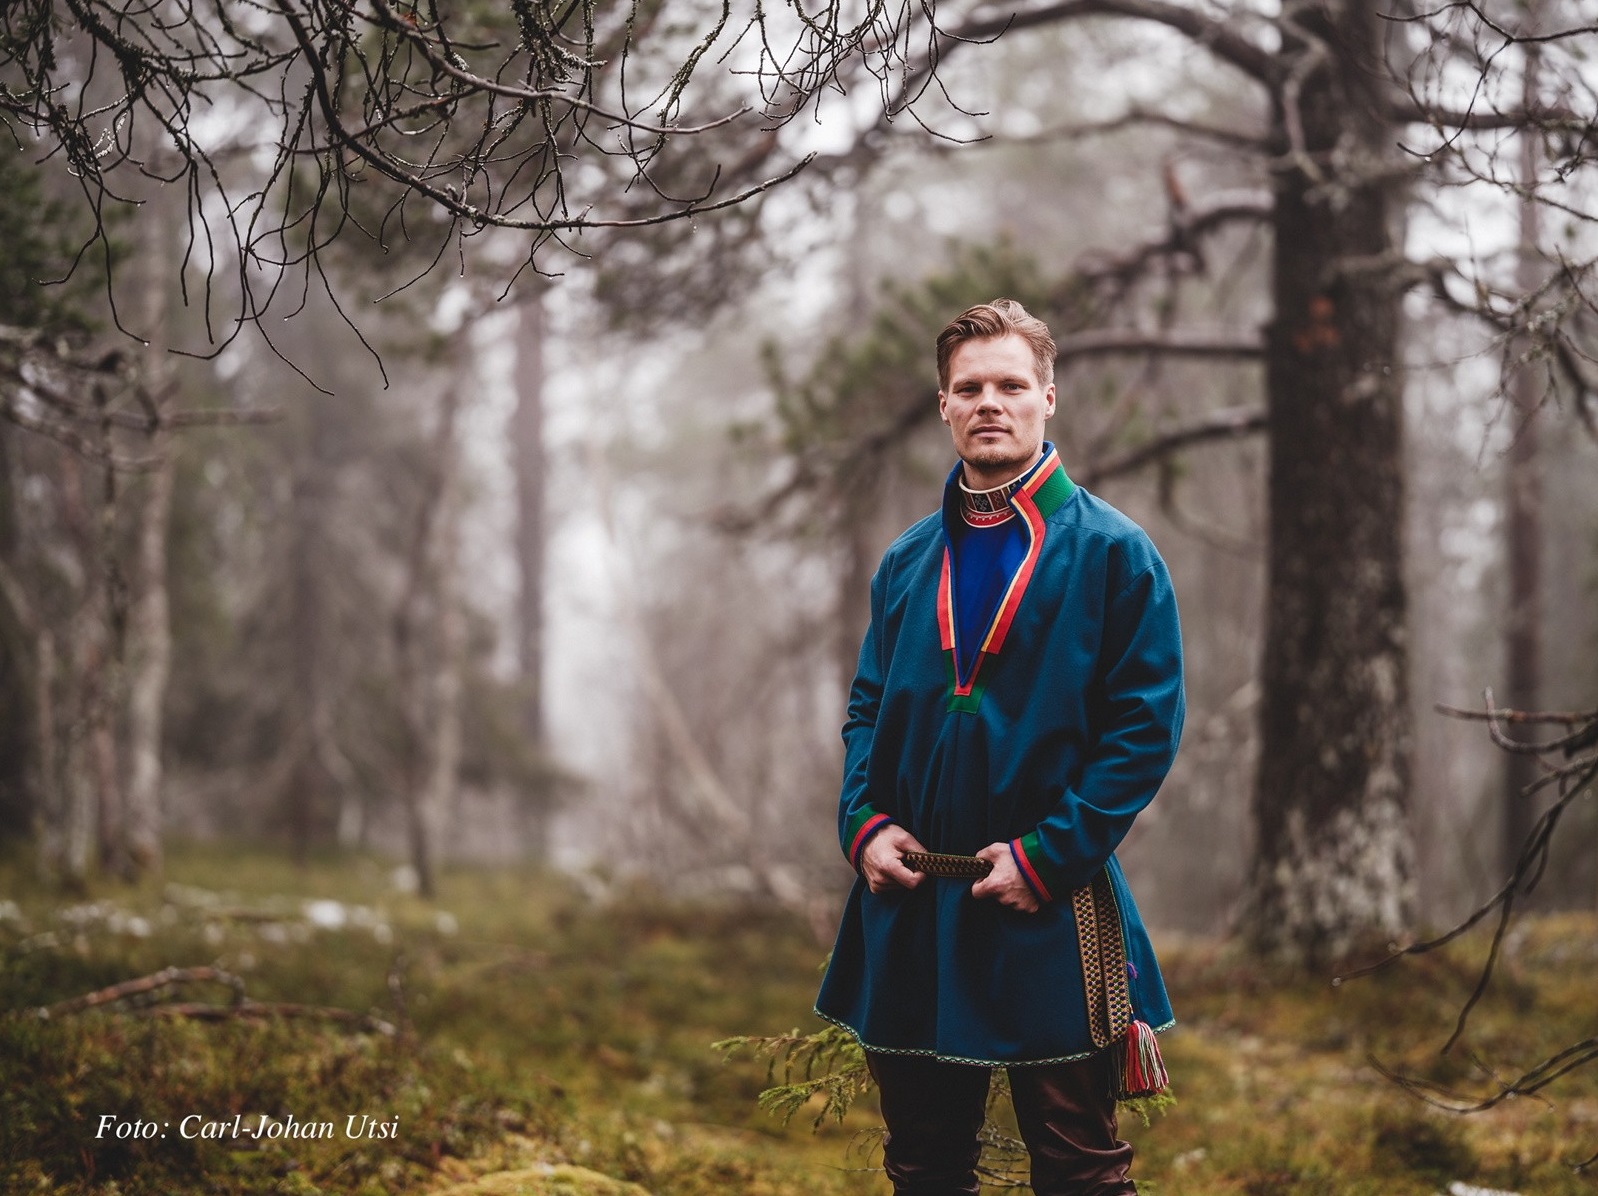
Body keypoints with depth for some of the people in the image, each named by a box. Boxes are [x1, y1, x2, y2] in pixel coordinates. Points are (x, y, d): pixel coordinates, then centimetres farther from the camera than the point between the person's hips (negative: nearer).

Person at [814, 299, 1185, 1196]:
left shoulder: (1112, 552, -4)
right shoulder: (908, 563, 11)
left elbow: (1147, 725, -8)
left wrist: (1050, 855, -15)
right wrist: (865, 823, -1)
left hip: (1052, 916, -4)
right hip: (910, 913, 5)